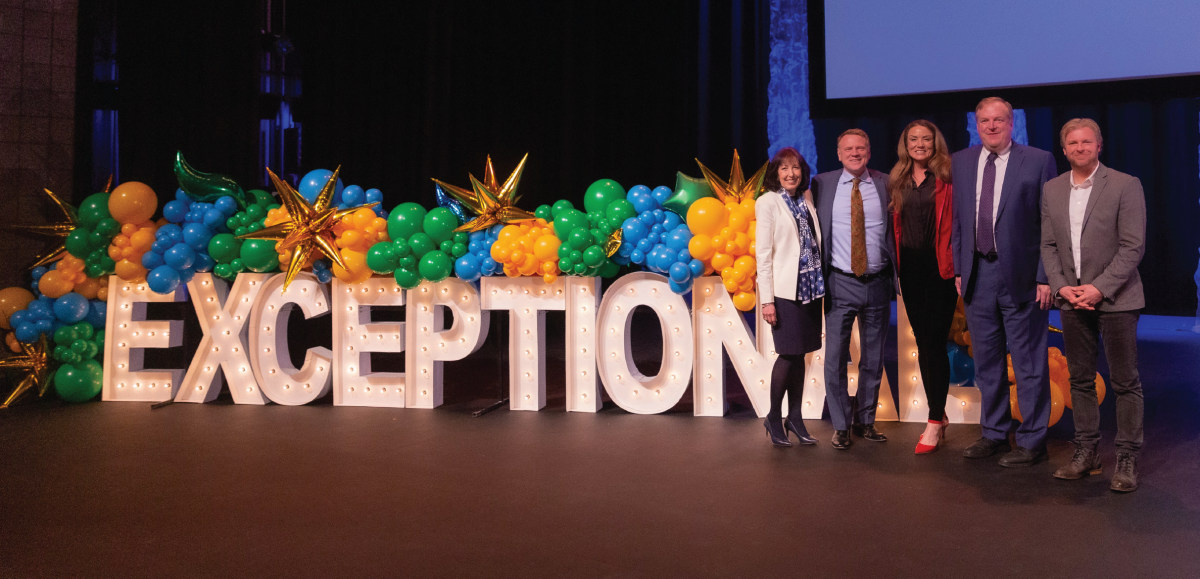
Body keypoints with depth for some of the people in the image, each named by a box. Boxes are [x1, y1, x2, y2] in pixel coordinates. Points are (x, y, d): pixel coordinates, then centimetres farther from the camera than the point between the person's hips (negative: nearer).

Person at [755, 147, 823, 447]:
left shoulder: (806, 199, 12)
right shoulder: (768, 202, -4)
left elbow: (815, 241, 14)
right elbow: (763, 253, -8)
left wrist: (821, 282, 3)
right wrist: (766, 299, -12)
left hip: (809, 287, 5)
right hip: (785, 290, -5)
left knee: (799, 354, 8)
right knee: (789, 355, -4)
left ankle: (795, 418, 19)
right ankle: (774, 418, 13)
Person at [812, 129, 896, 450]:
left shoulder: (886, 184, 4)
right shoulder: (822, 184, 3)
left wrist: (897, 278, -4)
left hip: (877, 283, 1)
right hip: (840, 283, -1)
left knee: (873, 358, 11)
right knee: (835, 358, -1)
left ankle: (866, 421, 26)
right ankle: (841, 426, 14)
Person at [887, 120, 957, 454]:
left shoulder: (945, 179, -2)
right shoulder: (898, 181, 12)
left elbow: (954, 223, -6)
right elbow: (896, 225, 12)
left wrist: (957, 267, -13)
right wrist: (896, 266, 6)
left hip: (938, 266, -5)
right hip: (910, 267, 5)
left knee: (934, 340, -6)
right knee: (922, 341, 10)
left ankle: (935, 420, 1)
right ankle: (939, 416, 22)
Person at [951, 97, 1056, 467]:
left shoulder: (1039, 161, -4)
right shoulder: (960, 163, 9)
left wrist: (1045, 277, -10)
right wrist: (958, 269, 7)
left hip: (1021, 276, -4)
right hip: (976, 275, 4)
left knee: (1029, 363, 3)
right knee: (986, 361, 14)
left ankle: (1032, 442, 15)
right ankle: (994, 433, 28)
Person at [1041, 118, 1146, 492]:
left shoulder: (1125, 185, -5)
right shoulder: (1052, 189, 9)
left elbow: (1133, 246, -9)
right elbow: (1048, 245, 8)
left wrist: (1100, 288, -16)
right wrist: (1061, 287, -5)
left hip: (1115, 299, -4)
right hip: (1072, 300, 4)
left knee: (1125, 383, 2)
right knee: (1080, 380, 10)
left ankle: (1127, 459, 12)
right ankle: (1086, 453, 20)